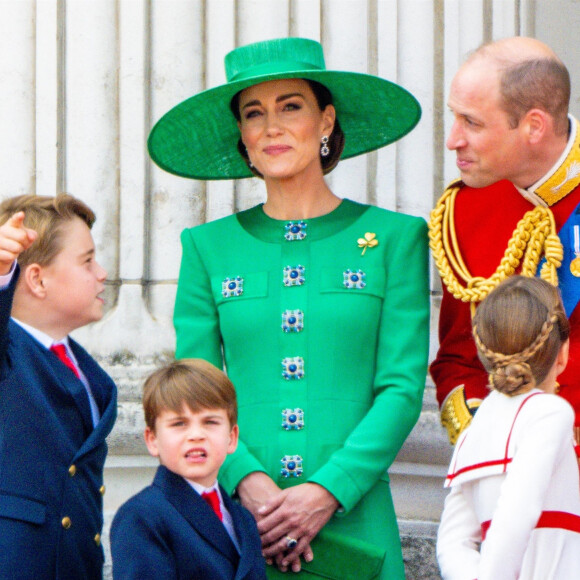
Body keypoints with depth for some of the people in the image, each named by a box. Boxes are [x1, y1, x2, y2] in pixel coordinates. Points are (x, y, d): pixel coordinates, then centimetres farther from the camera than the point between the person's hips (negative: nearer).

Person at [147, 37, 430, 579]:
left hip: (354, 520, -1)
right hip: (236, 525, 1)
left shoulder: (393, 238, 5)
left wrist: (327, 491, -13)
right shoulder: (209, 247, 9)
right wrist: (247, 480, -13)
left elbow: (402, 388, -1)